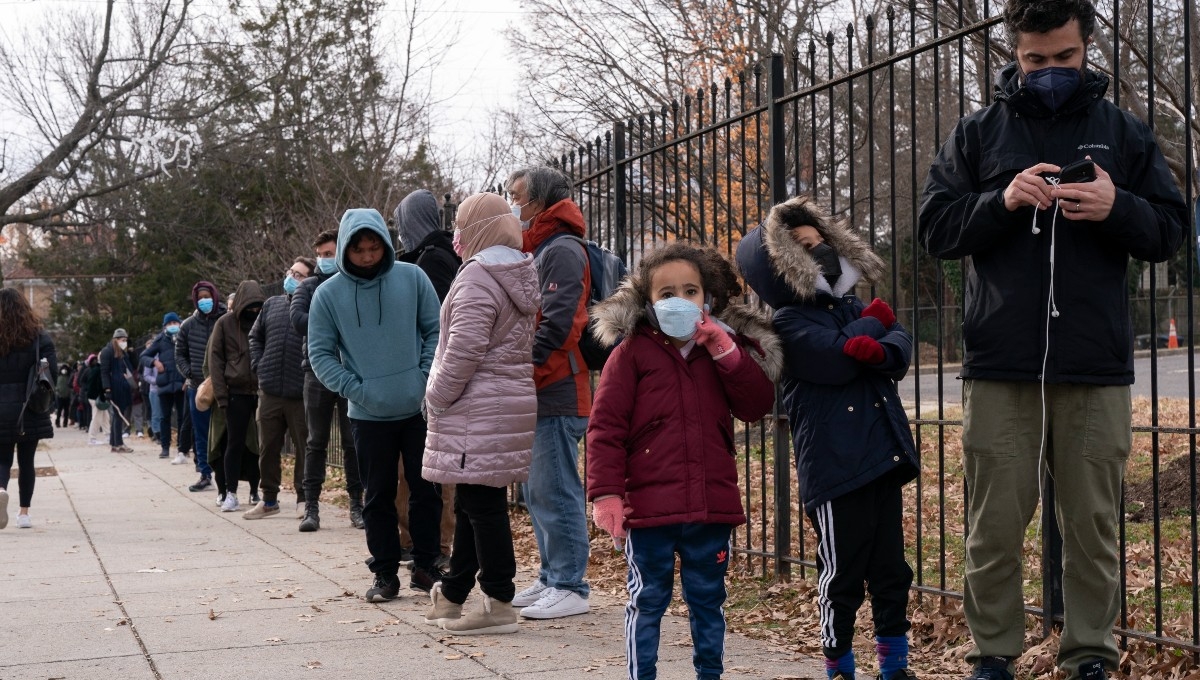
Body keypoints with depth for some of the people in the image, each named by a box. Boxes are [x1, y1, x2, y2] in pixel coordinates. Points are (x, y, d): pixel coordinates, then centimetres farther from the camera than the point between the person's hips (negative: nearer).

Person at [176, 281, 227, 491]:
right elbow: (180, 354, 15)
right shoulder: (188, 325, 5)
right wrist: (189, 374, 1)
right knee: (201, 433, 8)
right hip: (197, 387, 4)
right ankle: (205, 474, 14)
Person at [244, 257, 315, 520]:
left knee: (305, 449, 4)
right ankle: (269, 499, 22)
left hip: (301, 393, -5)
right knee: (268, 448, 11)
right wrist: (259, 366, 10)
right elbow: (255, 337, 20)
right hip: (269, 390, 5)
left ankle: (304, 498, 16)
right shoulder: (272, 304, 12)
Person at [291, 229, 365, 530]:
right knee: (316, 442, 4)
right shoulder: (310, 286, 9)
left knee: (353, 442, 3)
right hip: (318, 371, 1)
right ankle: (311, 507, 7)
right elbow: (297, 317, -8)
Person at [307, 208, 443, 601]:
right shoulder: (328, 294, -3)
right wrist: (356, 389, -9)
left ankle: (425, 565, 19)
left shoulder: (412, 278, -2)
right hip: (368, 416, 0)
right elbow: (320, 354, 1)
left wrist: (425, 377, -6)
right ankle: (385, 573, 17)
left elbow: (436, 330, 4)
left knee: (426, 490, 6)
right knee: (379, 497, 8)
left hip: (419, 409, 1)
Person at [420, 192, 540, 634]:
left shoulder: (478, 276, -14)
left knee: (481, 502, -6)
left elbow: (465, 349, -21)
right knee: (474, 502, 15)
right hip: (514, 398, 10)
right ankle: (452, 596, 24)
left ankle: (499, 605, -3)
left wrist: (437, 398, -9)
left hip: (479, 410, -10)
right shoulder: (520, 275, 16)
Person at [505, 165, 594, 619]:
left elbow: (557, 323, -20)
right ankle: (551, 579, 21)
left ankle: (570, 587, -3)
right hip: (537, 395, 10)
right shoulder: (533, 251, 21)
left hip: (557, 394, -10)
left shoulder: (561, 251, -11)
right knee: (536, 491, 14)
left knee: (556, 491, -7)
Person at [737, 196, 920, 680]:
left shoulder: (851, 307, 17)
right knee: (842, 575, 1)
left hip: (883, 457, 7)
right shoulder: (788, 322, -5)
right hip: (834, 466, -7)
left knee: (891, 570, 12)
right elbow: (836, 357, -21)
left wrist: (879, 349, -21)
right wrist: (873, 322, -2)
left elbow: (902, 347, 3)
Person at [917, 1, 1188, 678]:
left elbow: (1170, 230, 7)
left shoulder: (1125, 132, 11)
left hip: (1097, 369, 0)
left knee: (1094, 526, 3)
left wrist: (1118, 208, -13)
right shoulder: (978, 134, 10)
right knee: (996, 525, 2)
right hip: (1000, 368, 0)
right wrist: (1002, 202, -13)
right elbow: (935, 227, 4)